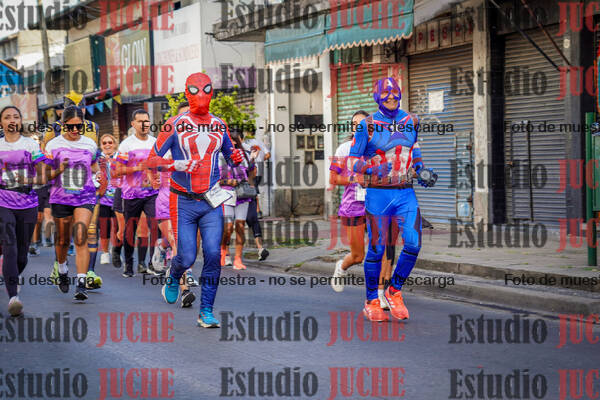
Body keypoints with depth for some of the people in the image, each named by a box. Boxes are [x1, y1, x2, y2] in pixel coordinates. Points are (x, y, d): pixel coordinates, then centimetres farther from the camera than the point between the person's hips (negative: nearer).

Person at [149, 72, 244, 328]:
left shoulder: (219, 125, 8)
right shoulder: (175, 124, -3)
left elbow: (230, 157, 21)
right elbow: (152, 159, -3)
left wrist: (236, 157, -3)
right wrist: (176, 165, -21)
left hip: (211, 201, 3)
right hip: (183, 202, -3)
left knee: (213, 256, -7)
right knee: (187, 258, -2)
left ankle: (206, 311, 3)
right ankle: (174, 277, 35)